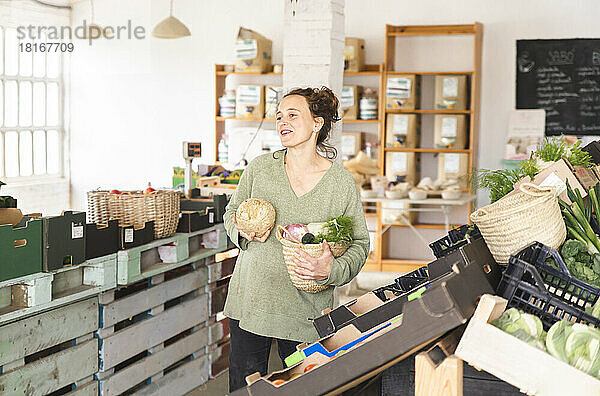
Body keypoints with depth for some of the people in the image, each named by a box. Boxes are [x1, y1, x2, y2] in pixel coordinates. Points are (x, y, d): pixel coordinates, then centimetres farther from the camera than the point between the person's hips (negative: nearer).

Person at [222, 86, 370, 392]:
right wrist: (243, 231, -10)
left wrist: (332, 270, -18)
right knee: (243, 389, 10)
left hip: (306, 309, -1)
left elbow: (359, 243, 1)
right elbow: (231, 213, 13)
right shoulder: (260, 168, 0)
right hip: (251, 299, 2)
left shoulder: (341, 183, -5)